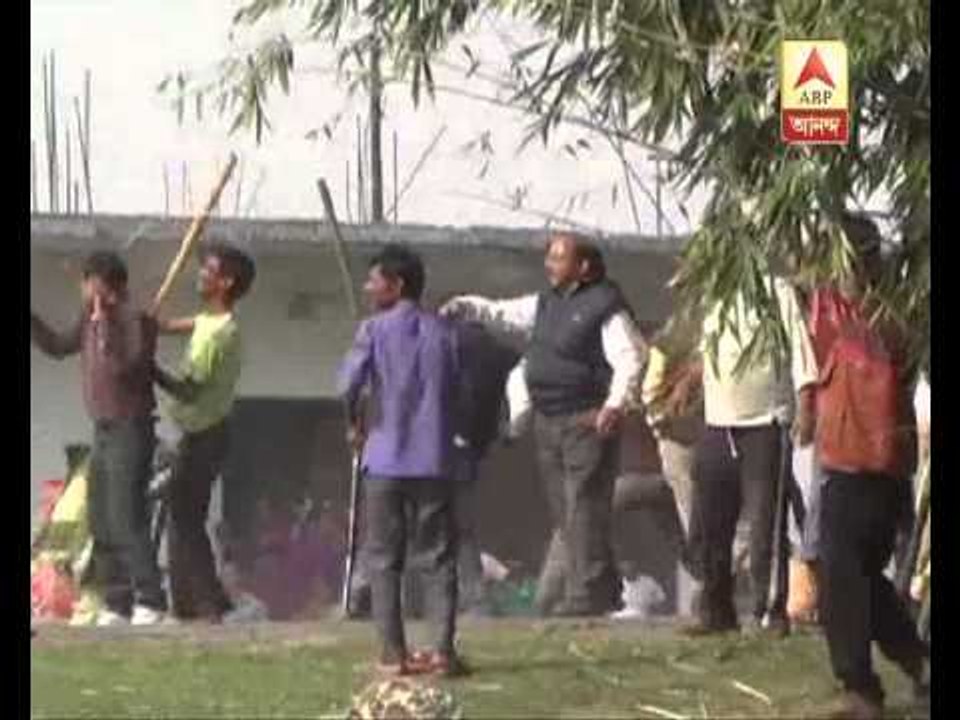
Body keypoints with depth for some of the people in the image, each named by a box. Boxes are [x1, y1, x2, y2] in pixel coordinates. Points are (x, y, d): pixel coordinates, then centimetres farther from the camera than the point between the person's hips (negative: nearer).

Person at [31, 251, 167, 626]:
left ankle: (150, 601, -8)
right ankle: (117, 602, 12)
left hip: (130, 430, -9)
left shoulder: (136, 318, -14)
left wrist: (105, 325, -25)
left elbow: (125, 366, -26)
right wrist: (31, 320, 13)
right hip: (104, 430, 9)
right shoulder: (90, 318, 10)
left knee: (125, 520, -13)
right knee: (101, 524, 7)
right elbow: (58, 346, 22)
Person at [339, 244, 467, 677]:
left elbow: (349, 383, -15)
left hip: (385, 461, -2)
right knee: (437, 559, 5)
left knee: (384, 559, 6)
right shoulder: (443, 332, 5)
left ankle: (393, 653, 3)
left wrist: (354, 424, 2)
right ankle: (443, 650, -3)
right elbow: (457, 393, 6)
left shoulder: (375, 329, -3)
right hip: (434, 461, 2)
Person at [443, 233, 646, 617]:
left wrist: (615, 403, -28)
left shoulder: (604, 307, -11)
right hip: (548, 422, 9)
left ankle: (589, 592, -8)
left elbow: (629, 357, -17)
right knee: (564, 512, 11)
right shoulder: (545, 304, 15)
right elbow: (500, 313, 21)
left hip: (587, 422, -9)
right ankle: (605, 589, 19)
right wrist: (464, 307, 5)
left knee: (584, 508, -10)